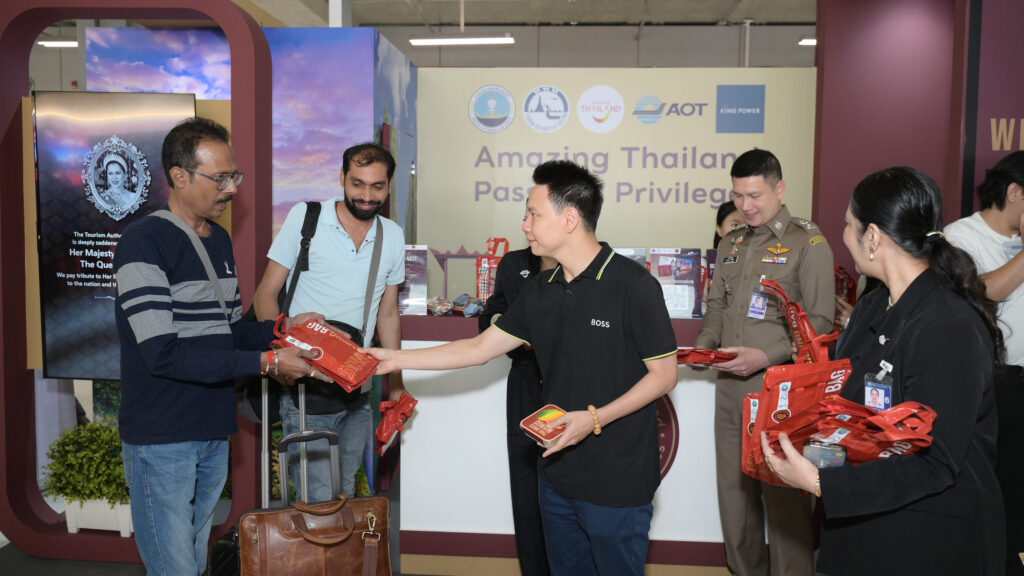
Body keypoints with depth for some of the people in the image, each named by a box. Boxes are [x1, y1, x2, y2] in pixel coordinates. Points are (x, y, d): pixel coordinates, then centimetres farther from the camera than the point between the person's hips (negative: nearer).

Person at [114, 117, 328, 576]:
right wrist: (267, 362, -23)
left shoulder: (220, 241, 12)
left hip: (213, 433, 8)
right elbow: (163, 353, -22)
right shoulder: (143, 242, -14)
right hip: (161, 439, -7)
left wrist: (282, 329, -2)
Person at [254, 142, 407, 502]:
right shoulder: (305, 217, -4)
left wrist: (396, 383, 14)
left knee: (346, 494, 15)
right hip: (307, 389, -4)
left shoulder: (392, 236, 8)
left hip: (359, 392, 4)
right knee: (319, 501, -6)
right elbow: (266, 293, -3)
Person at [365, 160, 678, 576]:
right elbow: (480, 347, 9)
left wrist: (595, 418, -21)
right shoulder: (540, 293, 5)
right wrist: (395, 359, 6)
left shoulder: (634, 286, -15)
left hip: (618, 483, -6)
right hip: (558, 474, 7)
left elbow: (664, 374, -12)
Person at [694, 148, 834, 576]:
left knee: (784, 494, 1)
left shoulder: (808, 243, -5)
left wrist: (766, 357, -20)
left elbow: (819, 323, -9)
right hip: (730, 385, 6)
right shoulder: (731, 244, 14)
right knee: (734, 487, 14)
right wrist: (703, 345, 2)